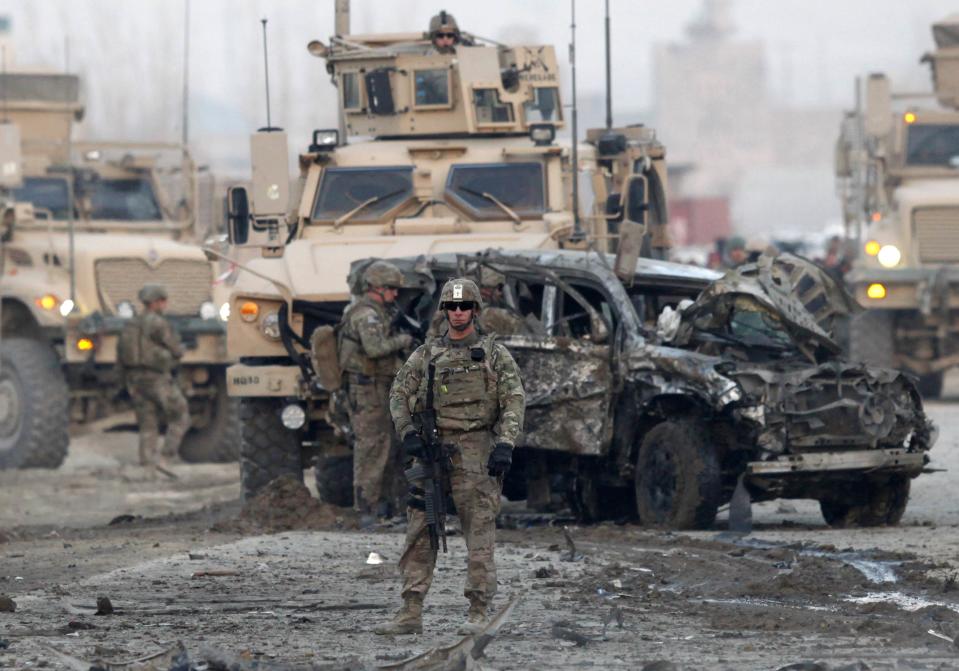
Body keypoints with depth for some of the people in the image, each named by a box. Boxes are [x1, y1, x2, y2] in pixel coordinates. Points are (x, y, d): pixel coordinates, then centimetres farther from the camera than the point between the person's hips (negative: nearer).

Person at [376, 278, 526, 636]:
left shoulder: (495, 354, 4)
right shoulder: (426, 354, 13)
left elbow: (514, 402, -2)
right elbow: (399, 395, 12)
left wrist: (505, 445, -15)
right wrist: (408, 433, -5)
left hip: (475, 453, -3)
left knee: (479, 532, -4)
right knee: (420, 532, 0)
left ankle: (478, 613, -1)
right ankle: (411, 613, 0)